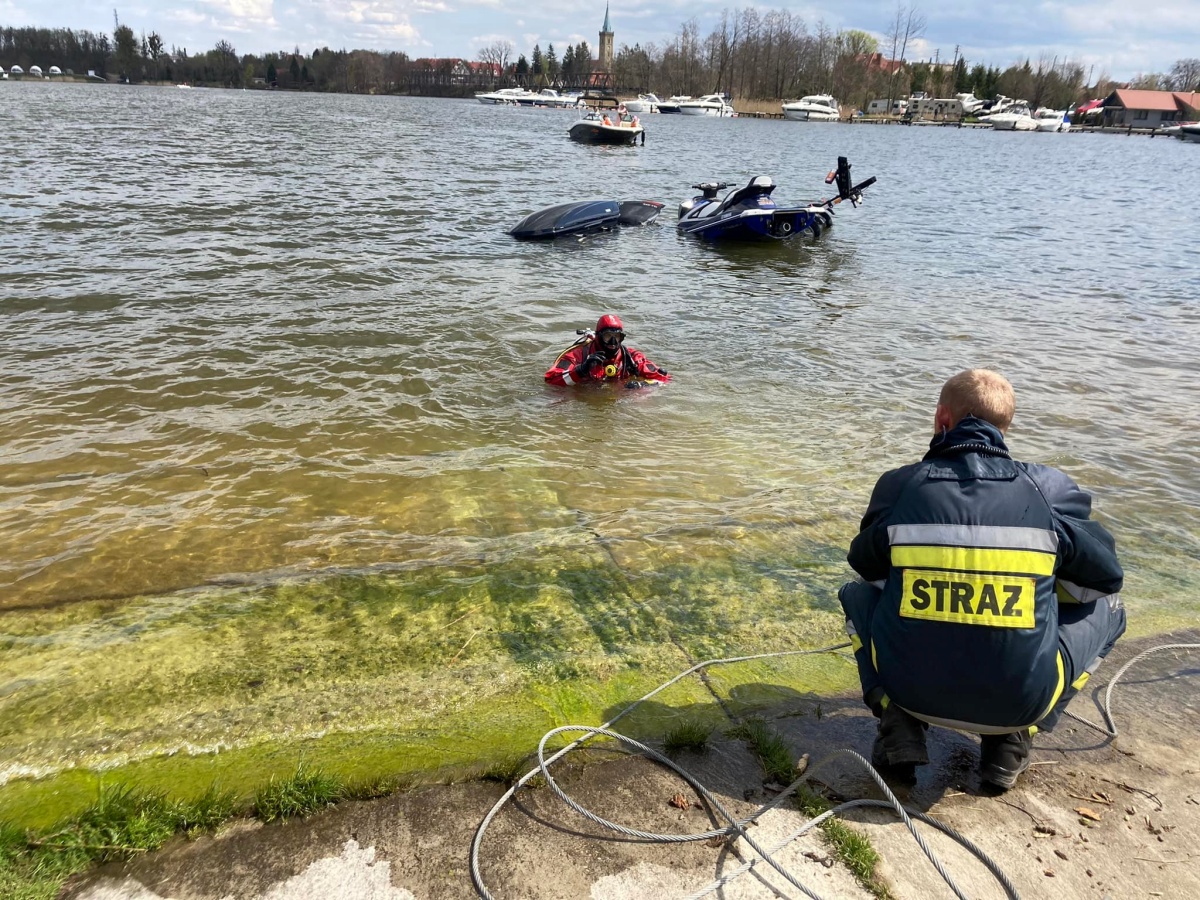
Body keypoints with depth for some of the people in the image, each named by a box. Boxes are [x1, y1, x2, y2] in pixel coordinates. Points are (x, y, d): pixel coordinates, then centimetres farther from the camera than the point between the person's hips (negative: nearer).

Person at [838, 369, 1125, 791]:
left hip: (912, 690, 1)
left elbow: (864, 563, 15)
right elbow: (1107, 577, 11)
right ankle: (1012, 739, 10)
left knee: (857, 594, 28)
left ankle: (899, 725, 8)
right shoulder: (1049, 488, -2)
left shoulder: (899, 485, -1)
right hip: (1020, 700, 0)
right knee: (1105, 608, 24)